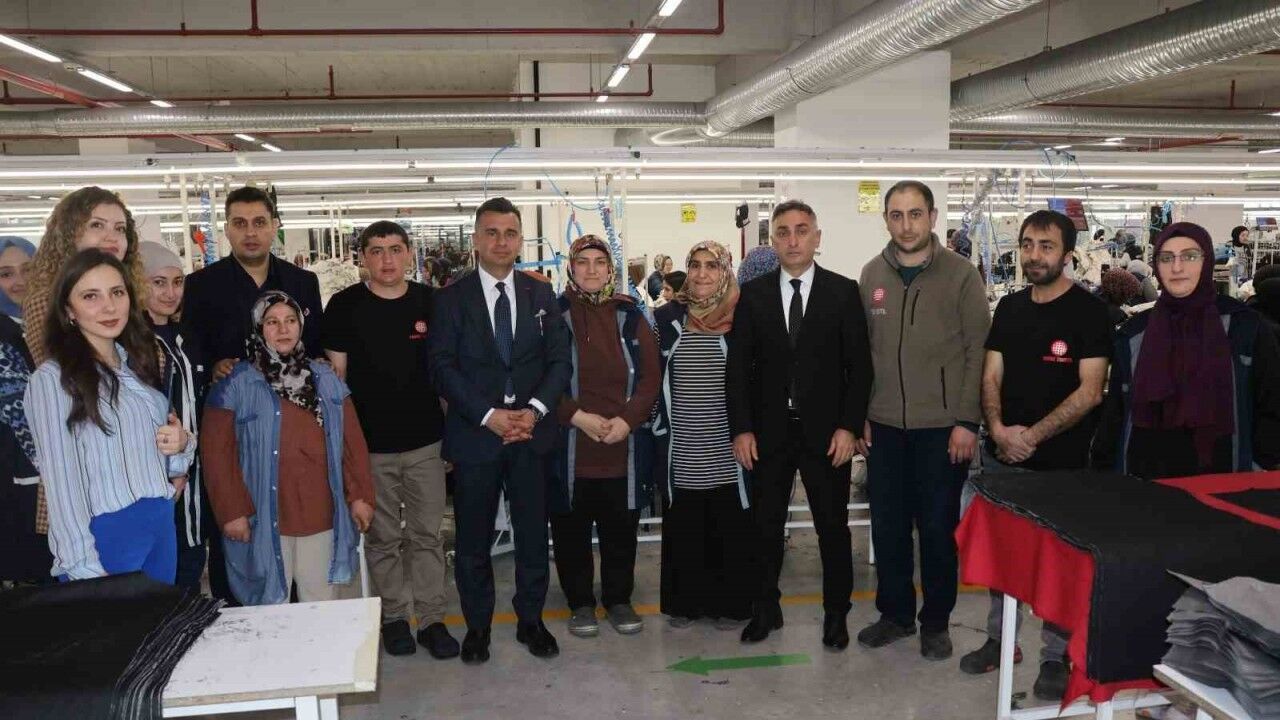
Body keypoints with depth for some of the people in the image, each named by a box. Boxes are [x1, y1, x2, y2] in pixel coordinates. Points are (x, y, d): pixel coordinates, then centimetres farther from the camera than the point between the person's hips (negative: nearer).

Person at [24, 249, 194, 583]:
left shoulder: (138, 366, 12)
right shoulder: (53, 378, -10)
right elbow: (61, 480, -12)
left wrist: (182, 444, -3)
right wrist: (86, 571, -16)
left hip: (162, 525, 7)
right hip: (105, 534, -6)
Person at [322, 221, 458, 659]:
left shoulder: (431, 302, 2)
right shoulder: (344, 306, -3)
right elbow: (336, 373, 0)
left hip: (425, 440, 1)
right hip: (370, 443, -1)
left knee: (427, 534, 7)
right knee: (383, 537, 10)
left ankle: (432, 618, 18)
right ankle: (393, 615, 25)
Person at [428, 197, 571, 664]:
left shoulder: (542, 296, 8)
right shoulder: (451, 299, 0)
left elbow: (559, 360, 4)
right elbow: (442, 367, -6)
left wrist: (535, 409, -12)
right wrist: (487, 415, -16)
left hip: (531, 433, 2)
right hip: (474, 434, -2)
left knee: (533, 533, 9)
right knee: (474, 538, 8)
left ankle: (531, 620, 26)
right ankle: (477, 625, 25)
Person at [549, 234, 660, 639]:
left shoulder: (630, 315, 6)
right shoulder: (555, 314, -1)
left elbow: (651, 376, 4)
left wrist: (626, 420, -10)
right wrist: (578, 417, -15)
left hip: (624, 448, 2)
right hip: (570, 447, -2)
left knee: (621, 530, 11)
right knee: (572, 531, 9)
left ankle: (619, 599, 28)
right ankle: (580, 603, 26)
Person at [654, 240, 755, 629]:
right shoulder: (667, 318, 4)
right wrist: (658, 427, 6)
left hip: (729, 450, -1)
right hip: (680, 451, 2)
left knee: (731, 530, 5)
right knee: (683, 530, 9)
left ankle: (730, 603, 20)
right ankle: (685, 601, 23)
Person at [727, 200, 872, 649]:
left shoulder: (843, 292, 0)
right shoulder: (753, 294, 3)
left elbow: (859, 365, -2)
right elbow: (738, 366, 2)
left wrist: (849, 427, -9)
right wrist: (741, 428, -5)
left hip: (825, 432, -1)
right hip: (767, 432, 1)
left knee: (834, 527, 9)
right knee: (765, 526, 11)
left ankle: (836, 614, 25)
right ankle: (765, 609, 27)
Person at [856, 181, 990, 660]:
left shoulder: (961, 275, -5)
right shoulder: (871, 275, 5)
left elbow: (978, 351, -5)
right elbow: (862, 349, 8)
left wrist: (967, 421, -9)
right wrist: (858, 414, 5)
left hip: (942, 427, -3)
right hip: (883, 425, 3)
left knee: (938, 528, 7)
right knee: (887, 526, 11)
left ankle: (936, 621, 24)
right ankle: (895, 613, 28)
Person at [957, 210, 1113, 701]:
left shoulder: (1089, 312, -8)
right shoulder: (1009, 307, 7)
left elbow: (1090, 392, -14)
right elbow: (991, 377, 6)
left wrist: (1033, 436, -17)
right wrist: (998, 429, -11)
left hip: (1061, 463, -5)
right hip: (1000, 456, 5)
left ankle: (1056, 657, 21)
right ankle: (999, 638, 30)